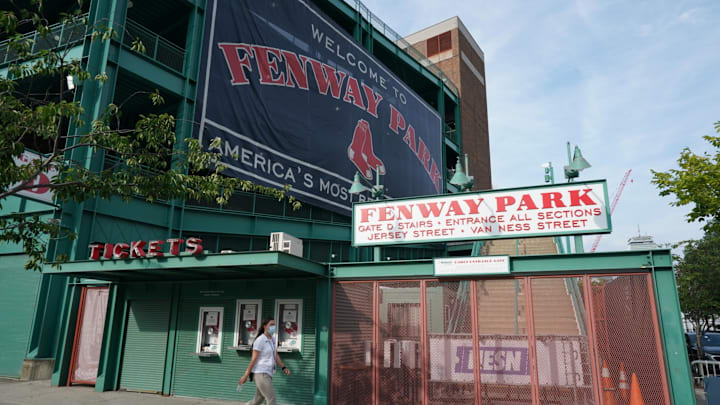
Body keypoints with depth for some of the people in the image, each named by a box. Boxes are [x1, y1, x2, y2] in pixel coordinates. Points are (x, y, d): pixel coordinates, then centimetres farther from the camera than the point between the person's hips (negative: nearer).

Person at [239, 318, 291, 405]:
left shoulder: (272, 339, 13)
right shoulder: (260, 340, -14)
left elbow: (276, 356, 14)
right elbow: (253, 359, -14)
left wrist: (284, 368, 4)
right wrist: (245, 376, -11)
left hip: (267, 374, 9)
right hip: (261, 374, -9)